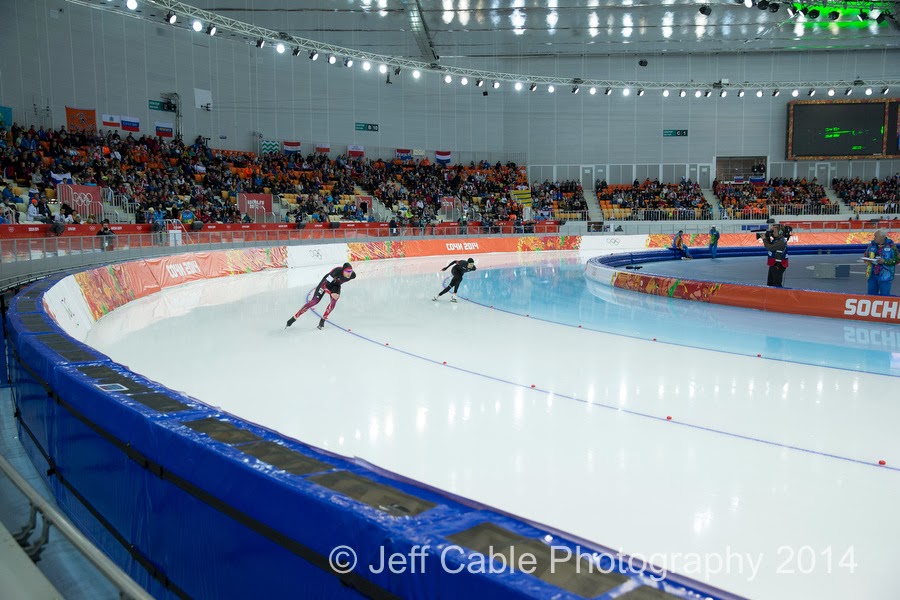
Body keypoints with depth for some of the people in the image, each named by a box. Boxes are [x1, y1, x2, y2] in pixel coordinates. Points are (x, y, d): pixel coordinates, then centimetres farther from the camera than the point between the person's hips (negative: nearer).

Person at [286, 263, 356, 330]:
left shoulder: (353, 275, -26)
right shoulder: (337, 271, -41)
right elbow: (324, 284, -36)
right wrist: (331, 293, -47)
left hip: (336, 285, 4)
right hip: (325, 283, -4)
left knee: (334, 301, -23)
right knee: (314, 301, -8)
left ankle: (322, 320, -6)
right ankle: (294, 318, 3)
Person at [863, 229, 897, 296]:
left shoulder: (891, 246, -5)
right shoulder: (871, 244, 7)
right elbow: (865, 255, 19)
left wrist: (885, 261, -19)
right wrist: (867, 259, -3)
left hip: (885, 275, -4)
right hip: (872, 275, 4)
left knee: (884, 295, -1)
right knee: (871, 295, 10)